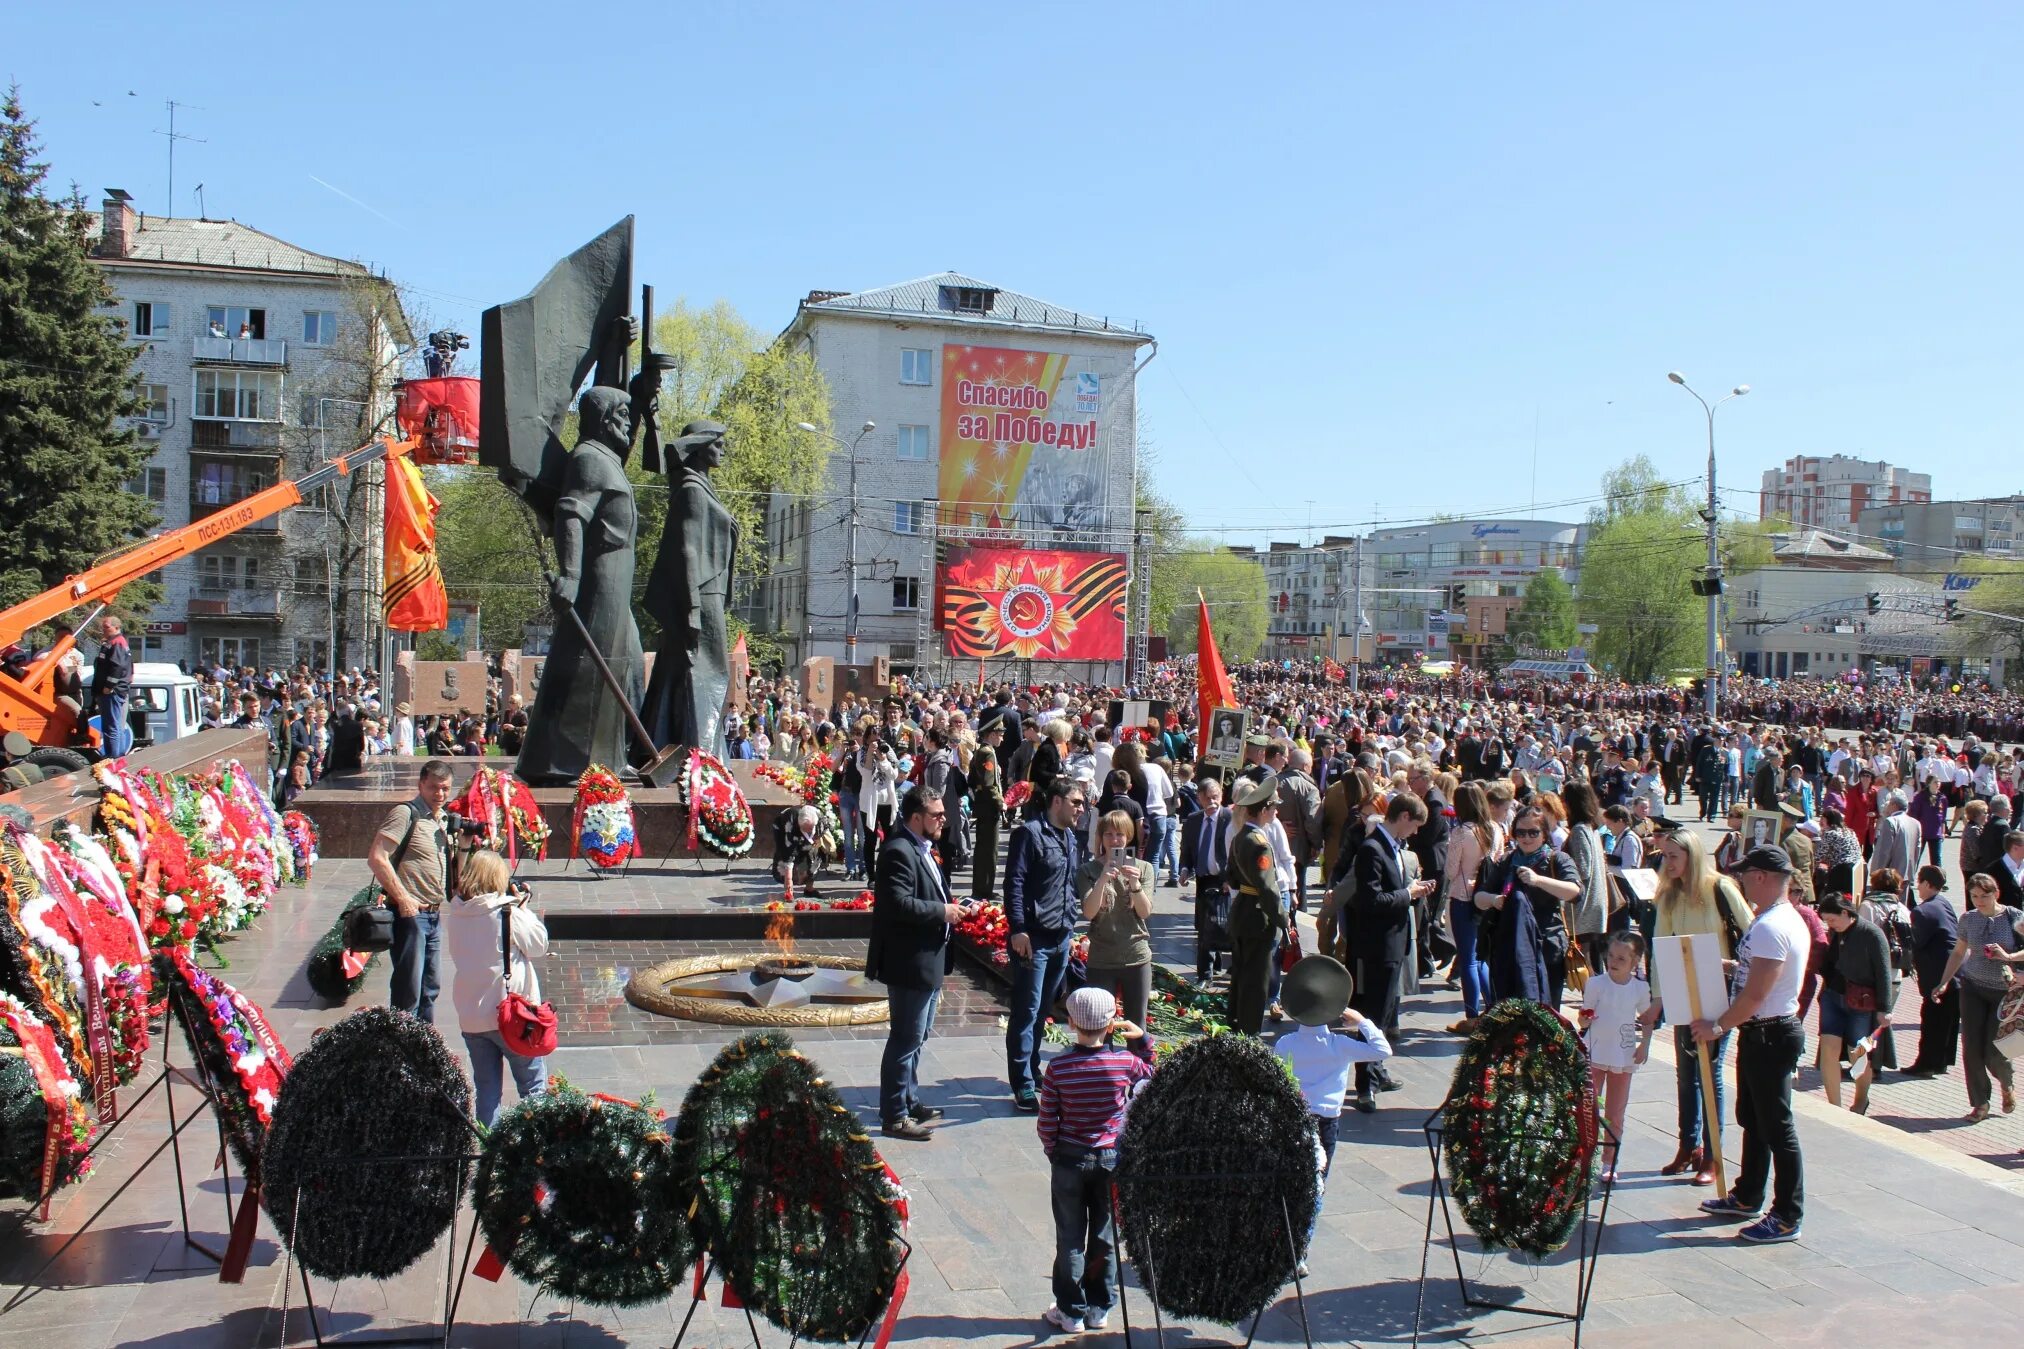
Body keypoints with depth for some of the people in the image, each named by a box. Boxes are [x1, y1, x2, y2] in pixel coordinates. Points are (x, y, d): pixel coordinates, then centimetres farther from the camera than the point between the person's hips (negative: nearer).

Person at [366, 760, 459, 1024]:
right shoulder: (406, 813, -11)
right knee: (408, 992, -5)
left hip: (434, 914, 8)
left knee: (429, 989, 16)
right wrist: (402, 899, -20)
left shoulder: (444, 821, 14)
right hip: (410, 914, -8)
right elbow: (376, 858, -20)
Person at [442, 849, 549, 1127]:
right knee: (534, 1082, 11)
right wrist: (524, 907, 0)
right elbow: (539, 945, -7)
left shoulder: (454, 914, 0)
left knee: (486, 1087, 13)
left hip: (469, 1017, 5)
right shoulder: (508, 913, -16)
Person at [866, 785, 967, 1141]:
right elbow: (899, 904, -30)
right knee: (906, 1040, -2)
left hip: (927, 962, 11)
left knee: (917, 1037, 21)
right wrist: (943, 911, -20)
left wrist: (948, 907, 6)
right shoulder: (899, 852, -21)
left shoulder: (922, 850, 13)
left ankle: (909, 1101, 34)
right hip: (909, 964, -11)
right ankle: (894, 1116, 7)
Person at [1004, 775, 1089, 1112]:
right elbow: (1014, 883, -15)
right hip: (1033, 938, -8)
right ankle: (1023, 1087, 1)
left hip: (1062, 938, 8)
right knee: (1026, 1012, -3)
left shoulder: (1072, 838, 15)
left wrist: (1071, 922, 16)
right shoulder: (1030, 833, -10)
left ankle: (1032, 1074, 25)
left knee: (1043, 1011, 15)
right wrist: (1018, 929, -20)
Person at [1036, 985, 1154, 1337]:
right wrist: (1142, 1040, 7)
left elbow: (1047, 1123, -10)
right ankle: (1099, 1308, 25)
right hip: (1112, 1159, 1)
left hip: (1070, 1160, -1)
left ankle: (1071, 1311, 18)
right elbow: (1150, 1074, 12)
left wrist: (1053, 1151, 6)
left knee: (1070, 1238, 11)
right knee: (1104, 1235, 15)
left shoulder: (1058, 1067, -15)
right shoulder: (1125, 1061, -12)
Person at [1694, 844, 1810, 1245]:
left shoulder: (1770, 927, -23)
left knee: (1776, 1127, -2)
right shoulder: (1786, 919, 11)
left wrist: (1719, 1026, -16)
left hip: (1770, 1035, -11)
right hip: (1761, 1033, 11)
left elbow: (1756, 994, -24)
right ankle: (1747, 1197, 33)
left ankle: (1787, 1218, 7)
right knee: (1752, 1119, 20)